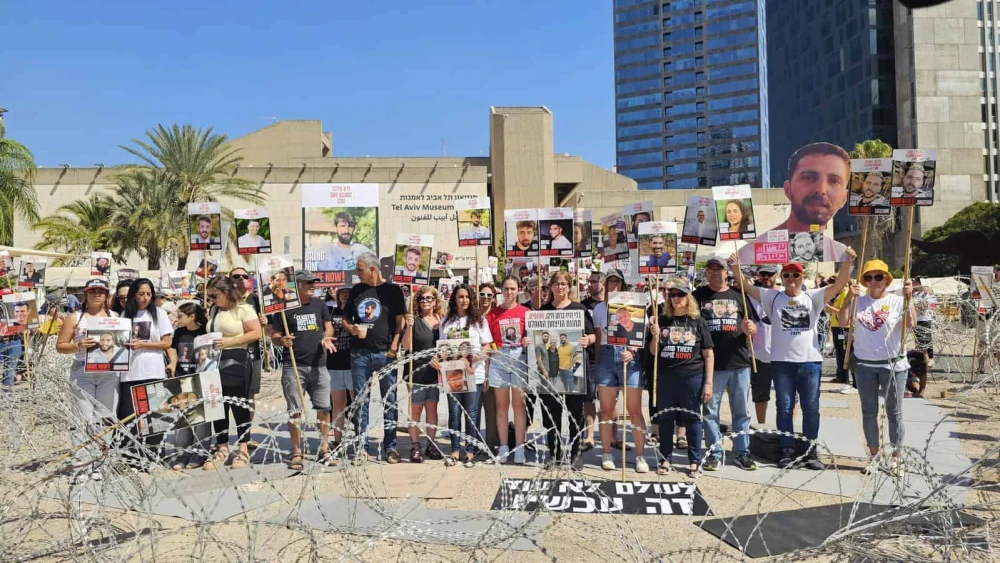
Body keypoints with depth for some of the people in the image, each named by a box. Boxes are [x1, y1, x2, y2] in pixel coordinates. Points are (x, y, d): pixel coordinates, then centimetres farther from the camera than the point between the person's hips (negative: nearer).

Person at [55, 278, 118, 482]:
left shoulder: (115, 316, 12)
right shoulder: (75, 318, 8)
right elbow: (60, 345, 6)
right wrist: (78, 346, -13)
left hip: (109, 373, 2)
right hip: (82, 373, -1)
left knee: (105, 418, 2)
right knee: (83, 418, -5)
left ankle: (98, 463, 11)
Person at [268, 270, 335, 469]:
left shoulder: (320, 305, 10)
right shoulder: (285, 308, -1)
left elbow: (328, 327, 17)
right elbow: (274, 336, 2)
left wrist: (326, 338, -4)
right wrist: (282, 341, -20)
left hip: (318, 365, 3)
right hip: (293, 366, -3)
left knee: (324, 408, 6)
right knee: (295, 411, 0)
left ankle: (323, 449, 20)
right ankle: (296, 453, 11)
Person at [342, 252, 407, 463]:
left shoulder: (392, 291, 1)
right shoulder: (356, 290, 12)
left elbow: (400, 321, 0)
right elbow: (345, 319, 18)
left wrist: (394, 347, -10)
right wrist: (351, 328, -4)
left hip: (385, 353, -3)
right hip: (359, 353, 3)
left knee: (389, 401, 2)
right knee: (361, 401, 6)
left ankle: (390, 446, 10)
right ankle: (363, 446, 13)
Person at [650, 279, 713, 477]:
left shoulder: (697, 321, 2)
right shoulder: (662, 320, 7)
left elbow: (708, 354, 3)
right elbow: (653, 351, 10)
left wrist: (708, 382, -4)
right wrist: (656, 335, -10)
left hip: (692, 377, -2)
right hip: (665, 377, 2)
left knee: (692, 419, 5)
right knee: (665, 419, 8)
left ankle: (694, 462, 17)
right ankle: (666, 459, 21)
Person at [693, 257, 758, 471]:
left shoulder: (739, 295, 12)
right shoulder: (698, 296, 7)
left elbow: (752, 328, 13)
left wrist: (749, 328, -10)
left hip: (739, 362, 2)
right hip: (711, 363, -1)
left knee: (741, 411, 7)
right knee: (710, 411, 4)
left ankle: (742, 452, 17)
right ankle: (714, 452, 15)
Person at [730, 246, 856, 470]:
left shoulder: (813, 297, 5)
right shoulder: (773, 297, 4)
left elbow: (838, 285, -6)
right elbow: (746, 286, -3)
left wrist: (847, 262, -21)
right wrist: (735, 266, -17)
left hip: (810, 361, 0)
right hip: (782, 362, 0)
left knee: (811, 408, 7)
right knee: (784, 408, 7)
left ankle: (811, 452, 18)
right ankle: (787, 451, 17)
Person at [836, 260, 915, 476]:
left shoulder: (897, 301, -5)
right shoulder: (859, 301, 2)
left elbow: (912, 324, -19)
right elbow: (842, 322, -9)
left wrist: (908, 298, -28)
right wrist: (849, 298, -18)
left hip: (893, 365, -2)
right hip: (864, 365, 2)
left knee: (894, 412, 6)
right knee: (869, 412, 10)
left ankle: (895, 457, 18)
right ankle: (874, 456, 22)